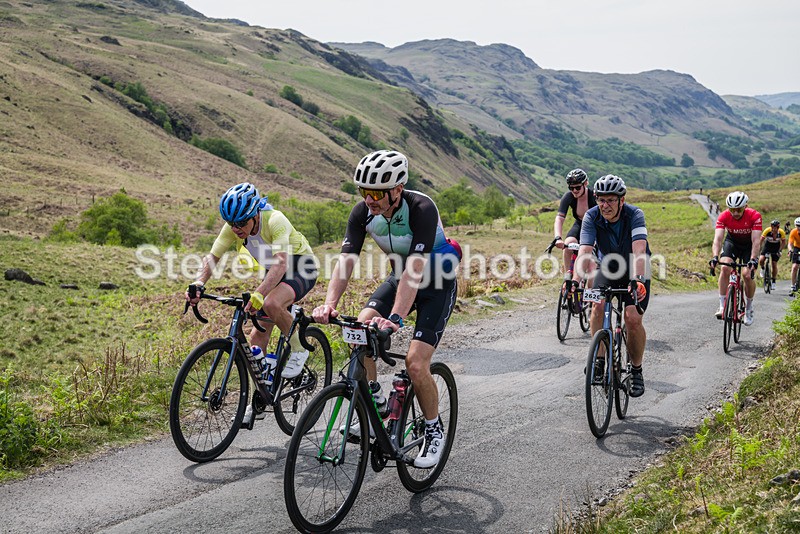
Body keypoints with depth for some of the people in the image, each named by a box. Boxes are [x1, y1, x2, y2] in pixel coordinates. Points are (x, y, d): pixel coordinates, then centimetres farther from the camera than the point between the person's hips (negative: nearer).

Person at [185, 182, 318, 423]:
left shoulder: (275, 221, -33)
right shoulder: (233, 228, -15)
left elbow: (281, 264, -43)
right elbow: (212, 257, -17)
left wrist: (258, 294, -56)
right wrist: (199, 283, -37)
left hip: (303, 267, -7)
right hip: (275, 271, 7)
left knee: (271, 303, -36)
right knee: (258, 334, 1)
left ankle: (298, 350, -10)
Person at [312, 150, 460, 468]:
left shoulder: (422, 209, -32)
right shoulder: (363, 212, -16)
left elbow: (415, 270, -39)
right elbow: (346, 260, -21)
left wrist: (396, 317, -49)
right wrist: (330, 304, -37)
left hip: (437, 284, -5)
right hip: (400, 277, 6)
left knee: (415, 363, -17)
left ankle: (434, 431, 7)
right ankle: (374, 405, 1)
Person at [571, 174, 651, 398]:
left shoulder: (634, 214, -26)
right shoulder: (592, 217, -21)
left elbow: (639, 250, -40)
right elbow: (585, 251, -32)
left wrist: (638, 279, -56)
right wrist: (575, 281, -47)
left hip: (635, 272, -2)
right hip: (608, 269, 2)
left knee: (633, 318, -18)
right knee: (598, 306, -24)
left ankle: (637, 371, 4)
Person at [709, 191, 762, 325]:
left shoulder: (755, 216, -29)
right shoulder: (723, 216, -25)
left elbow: (756, 241, -34)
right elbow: (717, 239, -32)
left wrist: (753, 260, -47)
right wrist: (715, 257, -49)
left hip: (749, 245, -1)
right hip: (732, 242, 1)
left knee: (748, 275, -17)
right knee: (725, 268, -24)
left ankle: (749, 309, 6)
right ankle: (722, 306, -15)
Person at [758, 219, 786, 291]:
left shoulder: (781, 232, -25)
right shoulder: (767, 231, -28)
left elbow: (784, 242, -8)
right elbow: (761, 240, -20)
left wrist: (780, 250, -18)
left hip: (776, 247, 0)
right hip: (767, 245, 0)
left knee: (774, 264, -3)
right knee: (761, 260, -23)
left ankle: (773, 282, 11)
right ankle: (763, 269, 13)